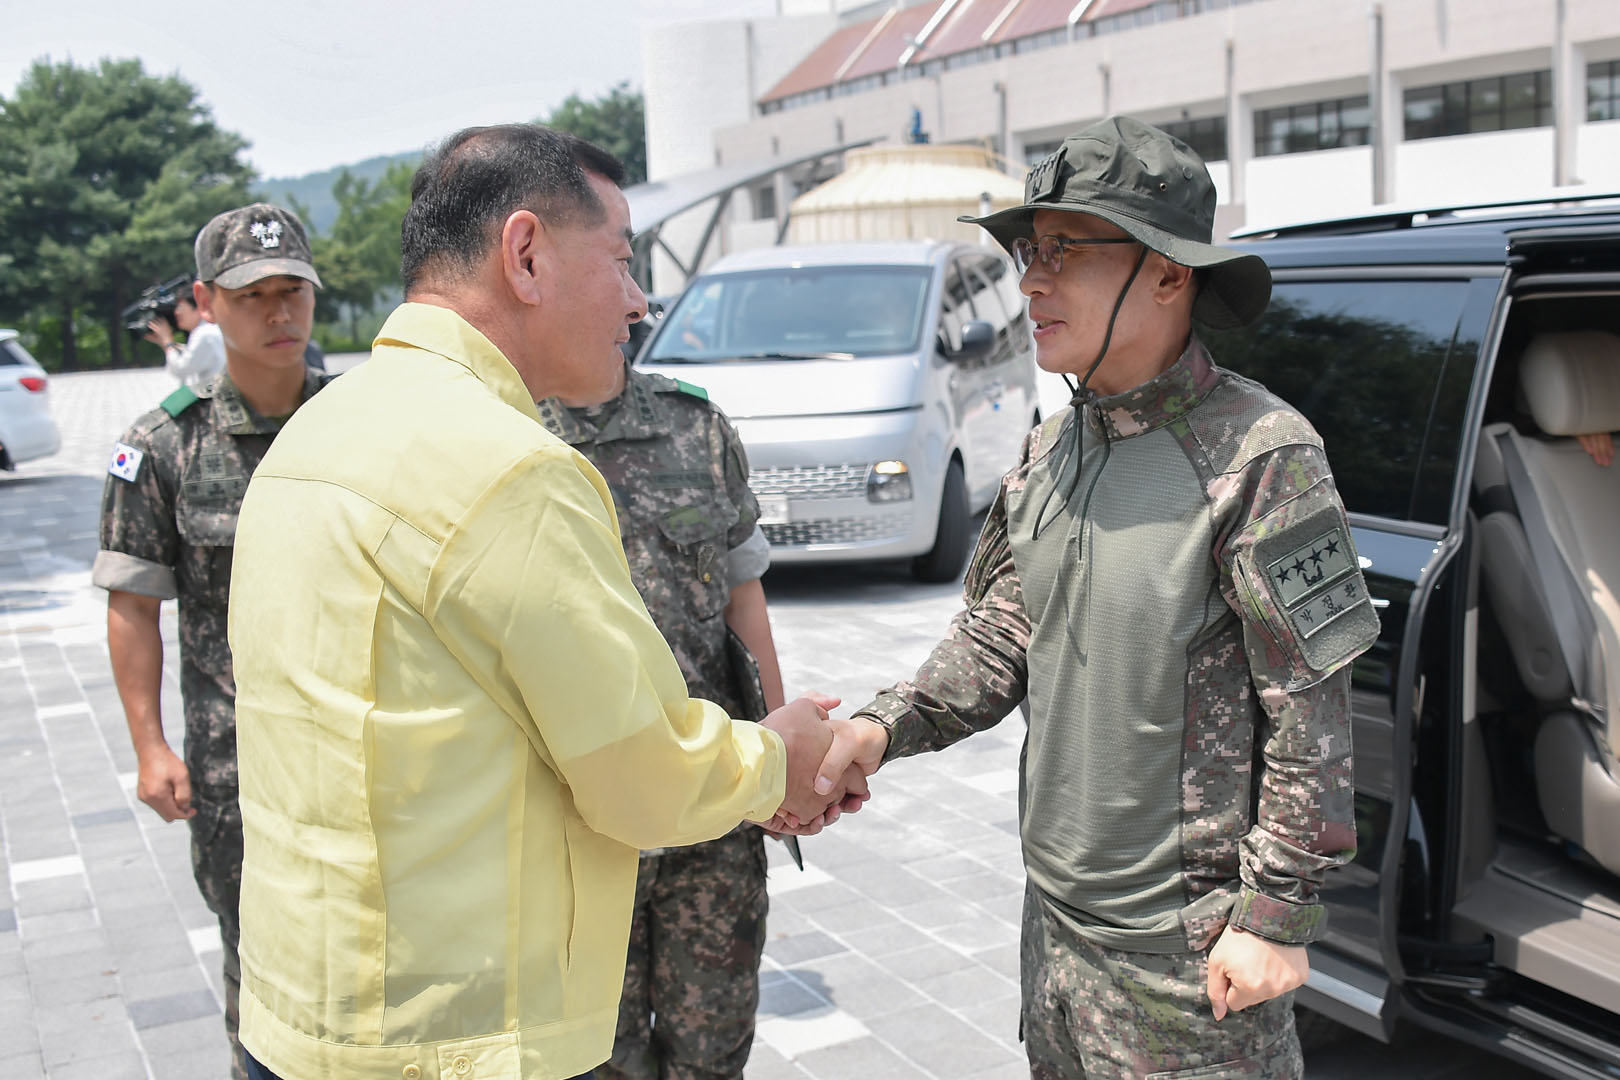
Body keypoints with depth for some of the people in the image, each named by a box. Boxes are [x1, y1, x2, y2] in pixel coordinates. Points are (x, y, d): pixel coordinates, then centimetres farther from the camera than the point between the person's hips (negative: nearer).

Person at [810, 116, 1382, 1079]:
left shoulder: (1260, 456, -17)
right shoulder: (1050, 453, 6)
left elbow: (1312, 713, -15)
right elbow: (998, 638, 7)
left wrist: (1276, 913, -14)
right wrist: (886, 727, -9)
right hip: (1057, 909, 7)